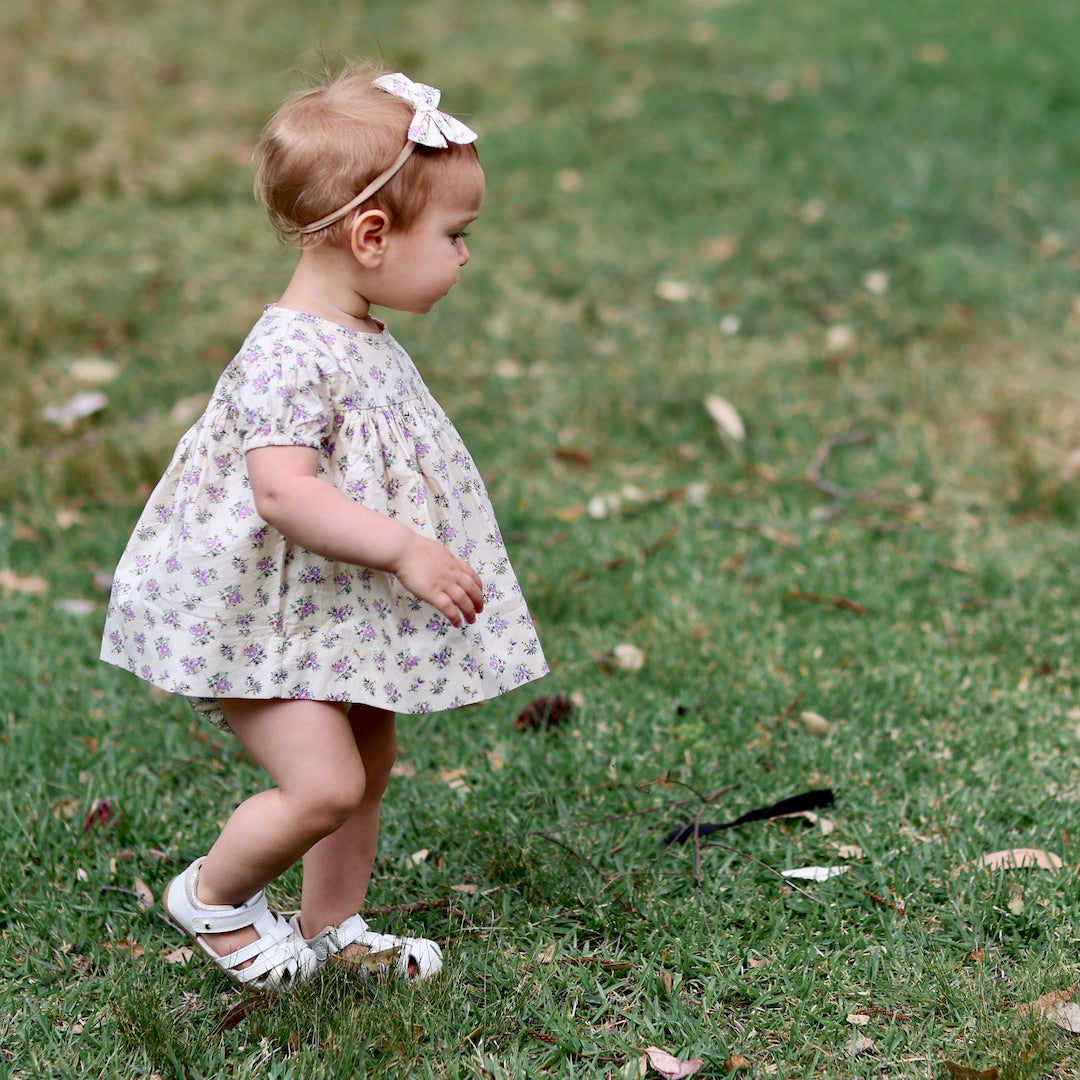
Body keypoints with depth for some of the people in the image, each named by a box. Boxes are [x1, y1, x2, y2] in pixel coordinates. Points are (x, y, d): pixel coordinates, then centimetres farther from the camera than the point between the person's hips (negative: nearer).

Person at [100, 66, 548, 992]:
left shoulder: (363, 342, 7)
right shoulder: (293, 355, -26)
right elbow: (284, 493, -34)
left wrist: (419, 552, 25)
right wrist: (404, 550, -34)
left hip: (339, 612, 10)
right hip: (259, 618, -10)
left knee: (370, 762, 18)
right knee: (323, 785, -14)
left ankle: (332, 929, 35)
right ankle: (213, 895, 12)